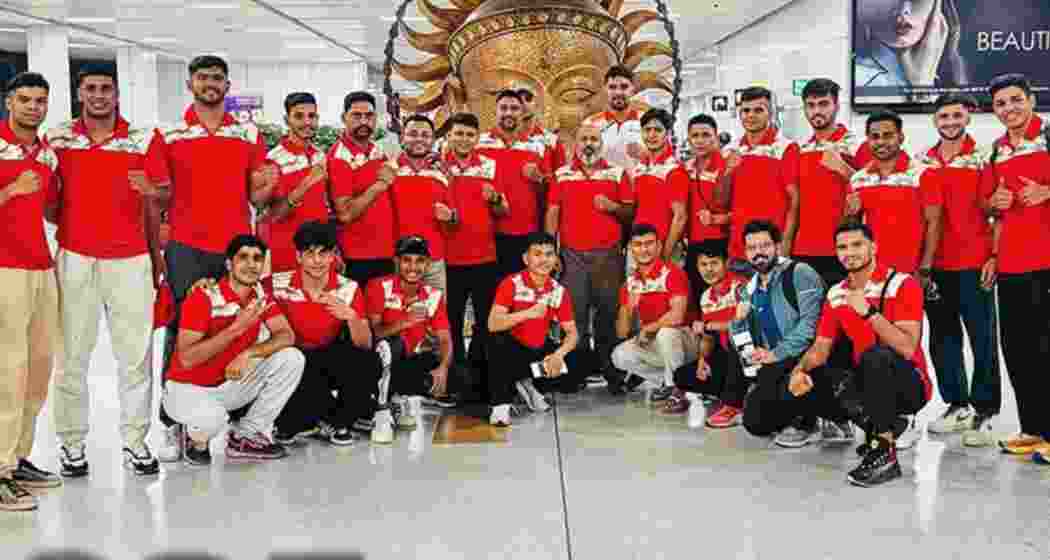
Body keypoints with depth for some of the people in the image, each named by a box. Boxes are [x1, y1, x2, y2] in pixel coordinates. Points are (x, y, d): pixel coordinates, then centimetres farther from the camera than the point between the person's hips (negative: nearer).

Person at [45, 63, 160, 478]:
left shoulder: (141, 140, 5)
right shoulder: (57, 138, 7)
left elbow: (150, 205, 9)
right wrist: (65, 226, 0)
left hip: (130, 260, 0)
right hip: (74, 258, 0)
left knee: (136, 355, 1)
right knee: (72, 355, 3)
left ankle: (135, 441, 10)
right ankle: (71, 443, 12)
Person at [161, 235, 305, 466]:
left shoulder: (261, 295, -3)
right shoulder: (204, 297, -21)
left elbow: (286, 335, -13)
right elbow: (186, 359, -27)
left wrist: (249, 353, -30)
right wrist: (237, 327, -31)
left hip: (232, 382, 6)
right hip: (188, 387, -6)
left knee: (292, 359, -12)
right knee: (213, 417, -39)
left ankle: (246, 436, -1)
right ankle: (197, 437, 2)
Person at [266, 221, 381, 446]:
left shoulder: (349, 289, -6)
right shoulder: (278, 284, -9)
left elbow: (365, 345, -10)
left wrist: (351, 316, -28)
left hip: (331, 360, 2)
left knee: (369, 362, -26)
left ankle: (337, 424, -1)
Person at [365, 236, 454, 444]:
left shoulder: (434, 295, -1)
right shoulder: (379, 287, -13)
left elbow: (445, 339, -5)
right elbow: (372, 332, -21)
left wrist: (443, 368, -24)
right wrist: (405, 322, -36)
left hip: (412, 361, 4)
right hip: (383, 358, -4)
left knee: (457, 382, -18)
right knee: (391, 343, -38)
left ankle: (404, 399, 6)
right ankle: (382, 413, -24)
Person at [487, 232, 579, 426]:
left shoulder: (559, 291, -2)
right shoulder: (511, 283, -14)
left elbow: (572, 333, -1)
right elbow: (493, 324, -24)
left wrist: (559, 354, -22)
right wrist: (528, 313, -33)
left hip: (540, 352, 4)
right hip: (513, 350, -4)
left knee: (577, 373, -15)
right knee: (498, 341, -37)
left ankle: (529, 385, 12)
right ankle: (500, 404, -18)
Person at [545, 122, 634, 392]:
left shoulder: (617, 174, 9)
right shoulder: (561, 175, 11)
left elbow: (630, 212, 10)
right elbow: (553, 213, 10)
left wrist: (613, 206, -10)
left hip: (608, 254, 0)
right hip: (572, 254, 1)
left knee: (608, 312, -1)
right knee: (575, 314, 0)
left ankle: (610, 370, 5)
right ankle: (577, 368, 9)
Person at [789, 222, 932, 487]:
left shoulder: (902, 284, -14)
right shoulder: (836, 294, 5)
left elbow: (907, 348, -24)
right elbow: (820, 348, 4)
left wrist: (868, 312, -31)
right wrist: (800, 371, -16)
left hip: (910, 385, -6)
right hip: (868, 383, 6)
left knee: (875, 356, -36)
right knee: (807, 382, -14)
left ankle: (885, 453, -26)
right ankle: (885, 426, -1)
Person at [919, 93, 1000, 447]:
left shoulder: (984, 158, -1)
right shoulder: (923, 162, 10)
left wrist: (995, 256, -10)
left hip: (974, 264, -4)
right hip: (935, 264, 4)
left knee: (983, 338, 1)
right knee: (943, 336, 10)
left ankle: (984, 411, 8)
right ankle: (957, 404, 22)